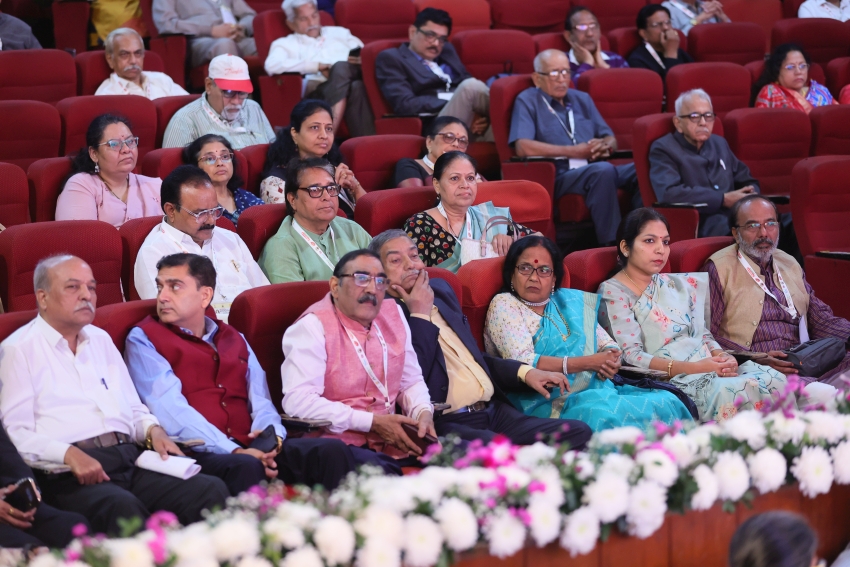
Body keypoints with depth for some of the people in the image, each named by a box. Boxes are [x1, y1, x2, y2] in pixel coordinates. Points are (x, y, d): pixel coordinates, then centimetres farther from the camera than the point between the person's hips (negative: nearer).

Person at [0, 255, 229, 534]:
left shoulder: (101, 340, 26)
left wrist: (153, 430, 7)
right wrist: (68, 454, -20)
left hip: (131, 459, 6)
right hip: (69, 476, -6)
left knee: (211, 490, -21)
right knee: (122, 507, -39)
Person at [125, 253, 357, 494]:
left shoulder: (233, 339, 26)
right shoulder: (143, 339, 7)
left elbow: (260, 400, 16)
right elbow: (170, 410, -8)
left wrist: (272, 436, -9)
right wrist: (235, 452, -19)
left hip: (250, 448, 5)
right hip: (197, 454, -5)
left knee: (332, 450, -19)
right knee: (244, 467, -38)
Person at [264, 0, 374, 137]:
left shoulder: (339, 33, 31)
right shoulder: (286, 44, 18)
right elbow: (272, 66, -4)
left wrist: (359, 60, -3)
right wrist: (318, 66, -7)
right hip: (318, 90, -3)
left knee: (341, 67, -31)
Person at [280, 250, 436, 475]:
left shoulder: (393, 314, 14)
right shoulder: (313, 326, -8)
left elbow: (411, 381, 21)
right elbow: (298, 400, -21)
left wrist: (423, 413, -4)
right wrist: (372, 422, -19)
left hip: (391, 439, 7)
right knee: (379, 470, -38)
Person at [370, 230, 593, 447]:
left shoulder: (440, 290, 21)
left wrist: (525, 372, 14)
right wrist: (420, 314, -9)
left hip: (495, 412, 8)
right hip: (447, 426, -8)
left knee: (579, 433, -10)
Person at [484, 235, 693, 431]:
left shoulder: (570, 300, 20)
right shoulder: (503, 305, 3)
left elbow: (607, 343, 21)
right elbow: (521, 363, -11)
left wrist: (610, 362, -6)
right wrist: (587, 363, -12)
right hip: (549, 403, -6)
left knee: (668, 403, -18)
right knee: (600, 415, -37)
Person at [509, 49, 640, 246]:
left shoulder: (582, 99, 25)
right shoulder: (527, 101, 6)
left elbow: (611, 139, 23)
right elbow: (523, 147, -10)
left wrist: (604, 146, -4)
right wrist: (573, 152, -10)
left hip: (595, 169, 6)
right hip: (560, 176, -6)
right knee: (603, 170, -36)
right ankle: (610, 245, -35)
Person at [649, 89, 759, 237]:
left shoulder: (719, 143, 25)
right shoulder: (663, 149, 3)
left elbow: (747, 181, 32)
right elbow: (669, 194, -14)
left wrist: (752, 196, 5)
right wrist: (724, 199, -12)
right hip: (699, 224, -7)